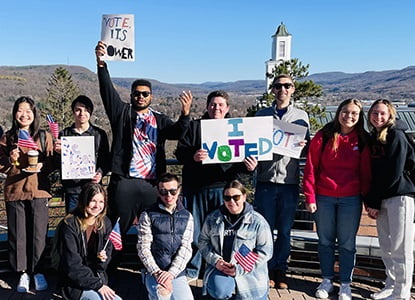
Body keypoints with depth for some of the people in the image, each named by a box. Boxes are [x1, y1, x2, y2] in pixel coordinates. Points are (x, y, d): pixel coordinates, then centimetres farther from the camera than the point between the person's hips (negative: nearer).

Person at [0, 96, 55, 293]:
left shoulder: (44, 137, 5)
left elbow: (52, 164, 5)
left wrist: (41, 166, -15)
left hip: (38, 191, -1)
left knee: (38, 233, 1)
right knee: (17, 234, 4)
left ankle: (38, 272, 16)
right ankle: (23, 273, 17)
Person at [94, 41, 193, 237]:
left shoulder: (159, 120, 15)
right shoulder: (122, 113, 10)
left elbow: (178, 132, -2)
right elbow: (107, 91, -3)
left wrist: (185, 114, -23)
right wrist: (101, 64, -17)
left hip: (152, 184, 2)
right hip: (124, 182, -2)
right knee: (118, 229, 3)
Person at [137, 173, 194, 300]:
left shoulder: (187, 217, 7)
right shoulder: (148, 215, 1)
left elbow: (186, 248, 0)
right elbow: (143, 248, -3)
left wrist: (171, 273, -11)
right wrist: (157, 272, -13)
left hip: (177, 272, 3)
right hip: (153, 272, -3)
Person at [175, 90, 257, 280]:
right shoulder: (194, 127, 8)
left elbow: (245, 158, 10)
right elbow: (180, 152, 0)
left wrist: (250, 167, -13)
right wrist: (192, 157, -22)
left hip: (224, 187, 0)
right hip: (196, 187, 0)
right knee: (193, 230, 7)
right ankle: (190, 271, 23)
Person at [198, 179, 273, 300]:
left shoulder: (257, 221, -7)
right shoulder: (213, 218, 2)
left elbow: (265, 251, -8)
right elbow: (203, 241, 8)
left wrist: (240, 269, -15)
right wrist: (215, 260, -11)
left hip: (250, 275, 0)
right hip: (219, 267, 0)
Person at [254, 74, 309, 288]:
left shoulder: (301, 116, 9)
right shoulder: (261, 115, 10)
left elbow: (307, 150, 10)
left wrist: (303, 146, -12)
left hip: (289, 181, 0)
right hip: (266, 179, 0)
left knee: (285, 230, 8)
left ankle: (280, 271, 21)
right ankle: (266, 270, 18)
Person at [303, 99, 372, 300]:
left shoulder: (362, 141, 2)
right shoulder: (323, 136, -2)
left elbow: (366, 172, 5)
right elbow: (311, 168, -3)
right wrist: (310, 197, -6)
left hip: (351, 200, 0)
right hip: (324, 198, 0)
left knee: (347, 243, 8)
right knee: (325, 241, 11)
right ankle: (327, 281, 27)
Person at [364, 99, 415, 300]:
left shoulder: (396, 136, -7)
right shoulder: (372, 138, 13)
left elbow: (394, 172, -14)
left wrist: (374, 201, -11)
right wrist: (369, 201, 3)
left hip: (399, 196, -7)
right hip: (380, 199, 7)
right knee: (386, 246, 12)